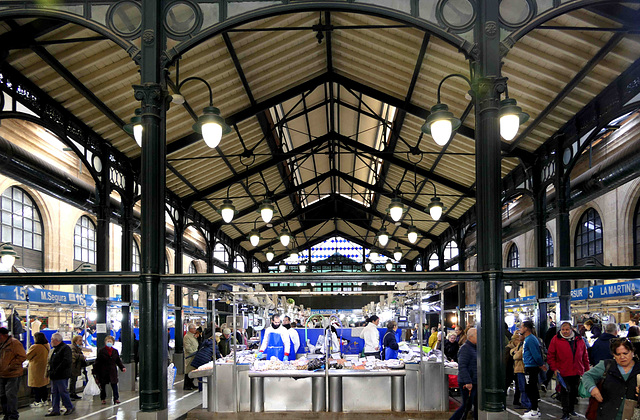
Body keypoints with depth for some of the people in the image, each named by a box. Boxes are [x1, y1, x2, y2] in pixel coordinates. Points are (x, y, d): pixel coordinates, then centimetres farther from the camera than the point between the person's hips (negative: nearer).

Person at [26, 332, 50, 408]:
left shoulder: (35, 347, -20)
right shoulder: (47, 346, 2)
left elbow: (27, 356, -8)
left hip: (36, 369, -7)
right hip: (44, 368, 7)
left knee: (36, 386, 0)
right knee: (43, 385, 14)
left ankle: (38, 402, 1)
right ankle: (44, 400, 20)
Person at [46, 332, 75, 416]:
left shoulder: (65, 348, -11)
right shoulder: (54, 349, 19)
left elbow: (67, 361, -21)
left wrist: (56, 371, -21)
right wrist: (50, 372, 12)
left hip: (62, 376, -9)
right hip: (54, 376, 9)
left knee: (63, 392, -4)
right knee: (54, 393, 10)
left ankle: (70, 407, 8)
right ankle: (55, 410, 14)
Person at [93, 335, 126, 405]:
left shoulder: (115, 351, 7)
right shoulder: (101, 351, -2)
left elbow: (118, 361, 13)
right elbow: (97, 362, -2)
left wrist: (122, 367, -1)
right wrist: (95, 372, -5)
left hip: (113, 372, 2)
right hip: (103, 372, -2)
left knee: (114, 385, -3)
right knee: (103, 385, 7)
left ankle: (116, 398, 2)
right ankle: (103, 399, 20)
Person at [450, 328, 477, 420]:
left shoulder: (474, 348, 15)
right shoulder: (465, 348, -16)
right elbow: (462, 367, -24)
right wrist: (468, 382, -28)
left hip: (475, 383, 10)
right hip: (468, 384, -10)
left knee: (477, 404, 11)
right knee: (467, 406, -4)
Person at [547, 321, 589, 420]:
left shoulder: (579, 340, 6)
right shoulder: (556, 339, -4)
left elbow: (585, 355, 13)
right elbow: (550, 356, -3)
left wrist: (586, 369, 11)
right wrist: (554, 368, -10)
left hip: (577, 371, 4)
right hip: (563, 372, -4)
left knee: (574, 391, 15)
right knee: (565, 391, -3)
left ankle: (571, 409, 33)